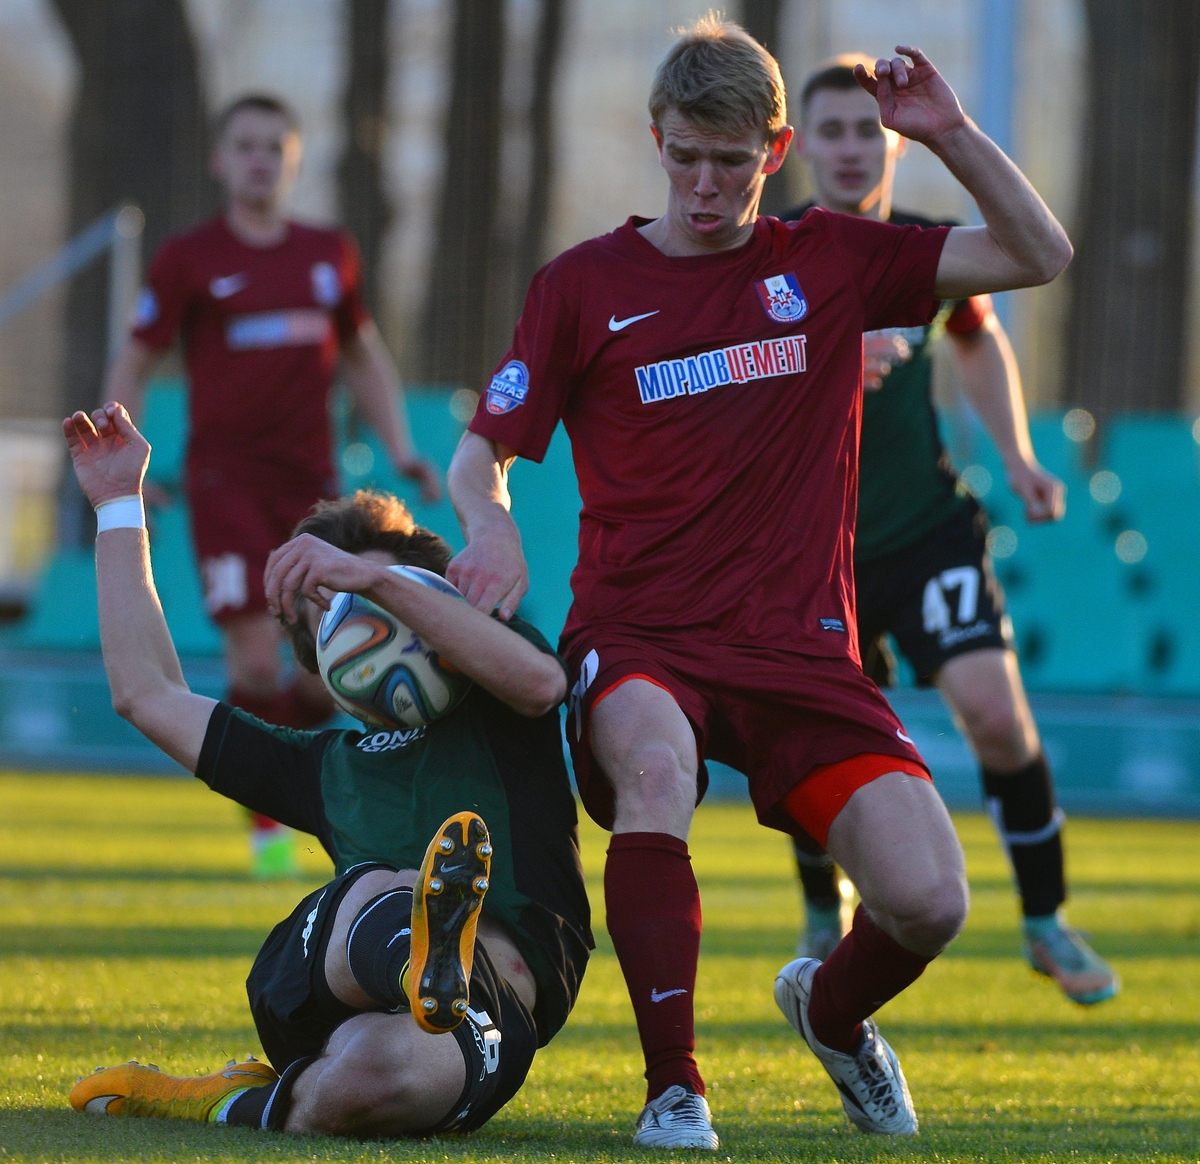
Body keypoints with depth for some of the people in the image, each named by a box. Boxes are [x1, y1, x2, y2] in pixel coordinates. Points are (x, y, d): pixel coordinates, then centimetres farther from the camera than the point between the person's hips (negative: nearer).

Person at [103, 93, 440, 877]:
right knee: (257, 653, -14)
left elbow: (363, 356, 23)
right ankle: (267, 826, 0)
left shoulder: (331, 255, 11)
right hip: (226, 480, -3)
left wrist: (401, 450, 13)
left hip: (312, 481, 4)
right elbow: (134, 364, 6)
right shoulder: (189, 261, 1)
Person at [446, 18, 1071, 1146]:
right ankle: (672, 1086, -24)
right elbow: (480, 452, 11)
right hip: (637, 638, -2)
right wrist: (490, 527, -12)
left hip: (798, 645, 2)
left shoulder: (830, 261, 10)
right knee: (655, 766, -39)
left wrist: (946, 131, -3)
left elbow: (1038, 253, 10)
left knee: (927, 901, -17)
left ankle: (831, 1007, 22)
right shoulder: (585, 283, 6)